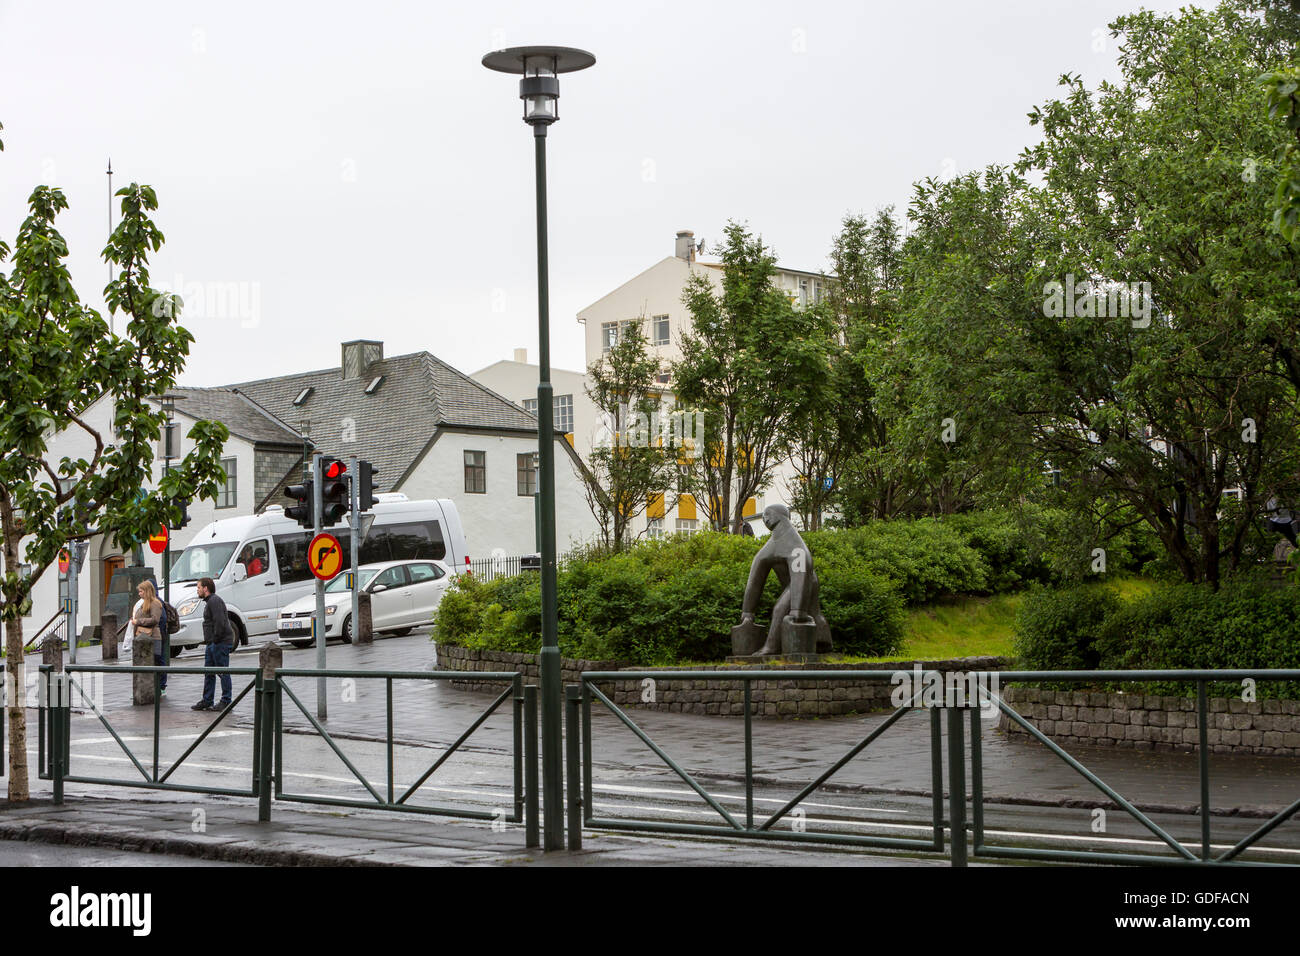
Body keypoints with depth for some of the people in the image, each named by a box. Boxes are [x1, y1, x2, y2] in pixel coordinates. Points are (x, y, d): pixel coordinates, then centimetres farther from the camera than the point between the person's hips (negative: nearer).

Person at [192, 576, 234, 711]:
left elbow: (220, 622, -24)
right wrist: (209, 640, 17)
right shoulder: (209, 601, 20)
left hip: (221, 643, -11)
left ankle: (226, 701, 0)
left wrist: (215, 639, -19)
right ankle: (207, 701, 18)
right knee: (208, 673, 12)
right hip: (213, 644, 11)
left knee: (223, 672, -5)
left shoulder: (215, 601, -15)